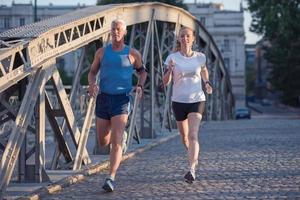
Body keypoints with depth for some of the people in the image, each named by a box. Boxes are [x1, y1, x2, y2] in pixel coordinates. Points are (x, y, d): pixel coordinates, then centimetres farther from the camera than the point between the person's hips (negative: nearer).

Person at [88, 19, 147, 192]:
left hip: (121, 101, -3)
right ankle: (118, 132, 49)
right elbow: (92, 72, 15)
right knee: (103, 142, 13)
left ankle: (111, 178, -17)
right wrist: (92, 85, -8)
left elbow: (142, 71, 18)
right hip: (103, 99, 3)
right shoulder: (102, 52, 6)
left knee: (116, 142, -17)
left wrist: (140, 86, -3)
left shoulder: (133, 54, 1)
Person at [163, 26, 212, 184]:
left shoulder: (200, 57, 1)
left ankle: (192, 170, -28)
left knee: (193, 135, -20)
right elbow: (165, 82, -8)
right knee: (184, 137, 16)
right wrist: (170, 70, -26)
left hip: (197, 101, -1)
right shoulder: (173, 58, -4)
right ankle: (193, 157, 47)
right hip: (179, 101, 1)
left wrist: (207, 83, 6)